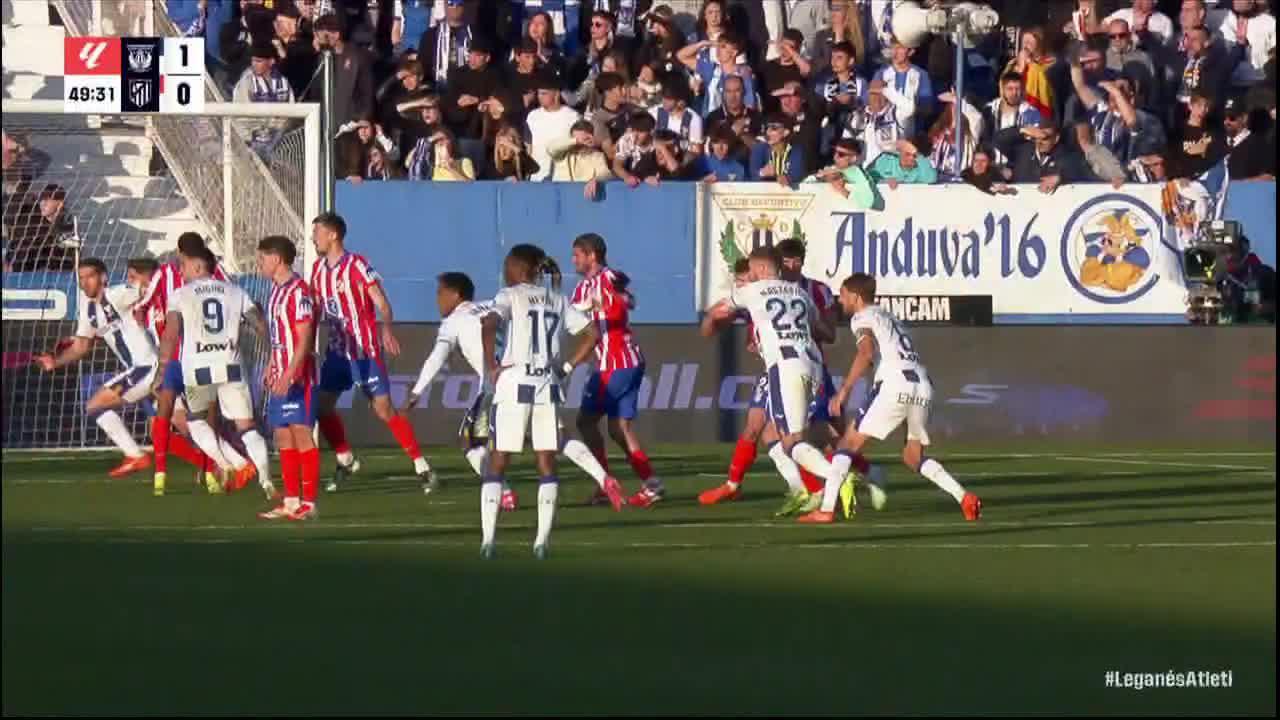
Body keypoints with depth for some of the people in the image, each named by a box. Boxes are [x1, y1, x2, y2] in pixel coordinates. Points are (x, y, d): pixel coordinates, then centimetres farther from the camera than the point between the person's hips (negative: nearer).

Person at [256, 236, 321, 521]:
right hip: (280, 377, 10)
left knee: (301, 434, -8)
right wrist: (271, 367, 20)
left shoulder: (298, 291, -14)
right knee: (282, 437, 10)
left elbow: (304, 339, -19)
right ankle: (292, 501, 14)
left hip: (297, 377, -10)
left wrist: (289, 375, -25)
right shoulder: (277, 290, 15)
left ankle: (309, 503, -7)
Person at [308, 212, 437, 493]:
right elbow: (316, 310, 17)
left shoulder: (356, 265, -14)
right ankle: (345, 460, 23)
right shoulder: (319, 269, 7)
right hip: (338, 350, 7)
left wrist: (387, 329, -38)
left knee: (384, 410, -9)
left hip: (365, 351, -7)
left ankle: (423, 469, -3)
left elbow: (382, 303, -20)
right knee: (322, 406, 4)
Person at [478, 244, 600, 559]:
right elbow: (591, 333, 13)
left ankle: (488, 538, -4)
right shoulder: (558, 301, 12)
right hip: (548, 389, 4)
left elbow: (489, 324, -22)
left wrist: (491, 366, -12)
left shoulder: (510, 296, -3)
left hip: (514, 384, -4)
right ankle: (542, 541, -1)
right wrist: (567, 367, 12)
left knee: (497, 462, 3)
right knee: (547, 463, 7)